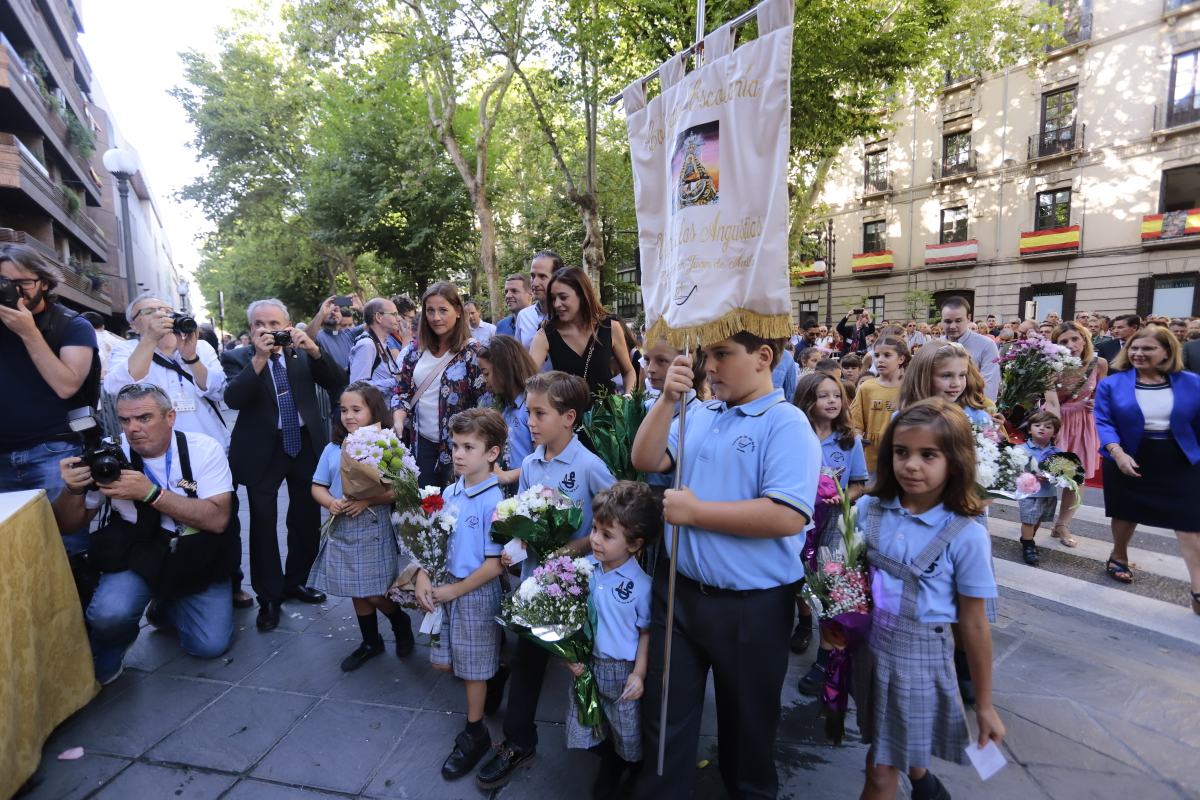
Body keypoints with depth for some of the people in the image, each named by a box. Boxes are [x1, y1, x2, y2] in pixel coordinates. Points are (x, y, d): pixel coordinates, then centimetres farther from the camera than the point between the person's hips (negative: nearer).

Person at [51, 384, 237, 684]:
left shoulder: (204, 448, -13)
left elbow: (217, 519, -22)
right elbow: (69, 524, 2)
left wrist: (150, 493, -30)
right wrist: (74, 490, -20)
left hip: (198, 558, 0)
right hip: (136, 556, 1)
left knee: (210, 645, -9)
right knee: (110, 614, -29)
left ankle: (168, 610, 25)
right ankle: (105, 660, 9)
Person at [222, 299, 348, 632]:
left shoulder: (303, 352, 1)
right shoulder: (238, 358, -4)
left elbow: (338, 383, -8)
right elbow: (233, 399, -19)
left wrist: (314, 351, -22)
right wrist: (259, 358, -27)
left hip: (306, 444, 3)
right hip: (262, 450, -2)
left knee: (307, 519, 13)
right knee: (263, 523, 3)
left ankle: (295, 581, 33)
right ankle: (269, 597, 18)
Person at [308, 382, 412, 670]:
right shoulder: (332, 449, 3)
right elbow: (318, 487, 7)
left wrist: (368, 500, -24)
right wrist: (331, 503, -13)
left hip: (374, 530, -4)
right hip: (341, 530, 5)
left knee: (376, 594, -1)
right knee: (357, 593, 15)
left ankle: (402, 624, 30)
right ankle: (371, 641, 35)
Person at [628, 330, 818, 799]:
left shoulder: (786, 424, -15)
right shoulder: (701, 415, 5)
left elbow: (787, 516, -26)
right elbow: (646, 460, 0)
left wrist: (694, 511, -21)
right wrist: (668, 400, -12)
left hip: (751, 605, -4)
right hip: (678, 591, 5)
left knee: (747, 721, 21)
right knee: (665, 715, 19)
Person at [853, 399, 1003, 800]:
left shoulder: (967, 535, -16)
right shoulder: (867, 509, -9)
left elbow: (973, 624, -8)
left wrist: (984, 705, 0)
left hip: (919, 656, -4)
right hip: (866, 644, 4)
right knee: (885, 752, 26)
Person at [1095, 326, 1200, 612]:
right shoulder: (1111, 384, -6)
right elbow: (1103, 422, -10)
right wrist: (1117, 453, -23)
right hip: (1130, 462, -1)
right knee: (1127, 514, 16)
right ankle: (1119, 557, 40)